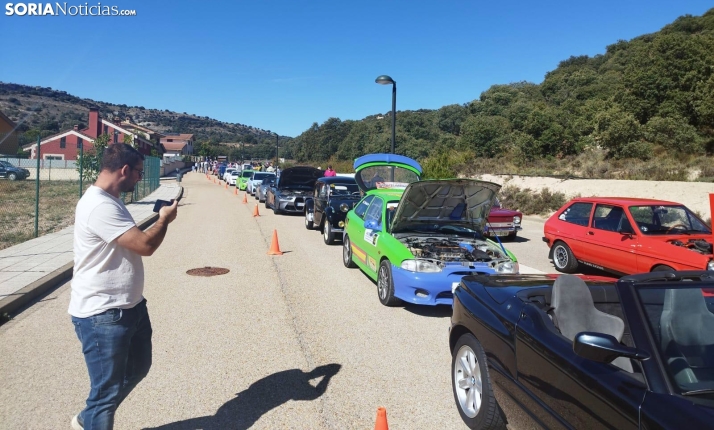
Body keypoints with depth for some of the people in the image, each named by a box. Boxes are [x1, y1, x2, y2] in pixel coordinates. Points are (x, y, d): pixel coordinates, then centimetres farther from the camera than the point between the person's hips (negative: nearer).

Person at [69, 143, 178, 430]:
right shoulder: (100, 207, -24)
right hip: (103, 315, -11)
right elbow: (145, 245, -26)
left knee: (138, 367, 25)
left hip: (130, 306, 11)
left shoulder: (110, 201, 11)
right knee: (107, 389, 4)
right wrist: (164, 219, -10)